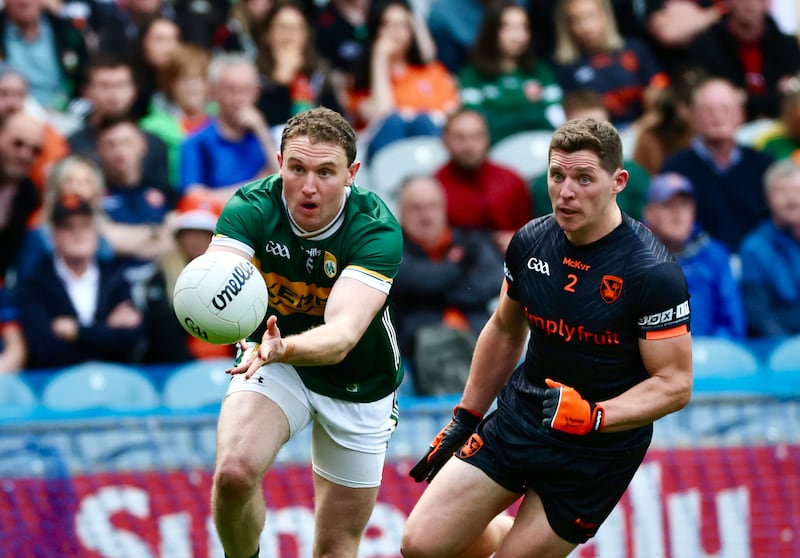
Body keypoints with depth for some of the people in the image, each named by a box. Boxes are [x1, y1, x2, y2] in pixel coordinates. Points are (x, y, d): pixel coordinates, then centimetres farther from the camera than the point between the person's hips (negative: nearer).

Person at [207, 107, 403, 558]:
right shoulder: (252, 208, -23)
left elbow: (342, 335, -41)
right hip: (272, 361, 0)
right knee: (234, 473, -28)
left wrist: (283, 348, -62)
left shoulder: (377, 230, -29)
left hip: (356, 382, 0)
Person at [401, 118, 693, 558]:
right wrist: (464, 420, 18)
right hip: (518, 419, 5)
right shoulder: (530, 242, -3)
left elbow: (674, 384, -18)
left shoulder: (653, 273, -21)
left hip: (598, 451, -5)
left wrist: (593, 417, -30)